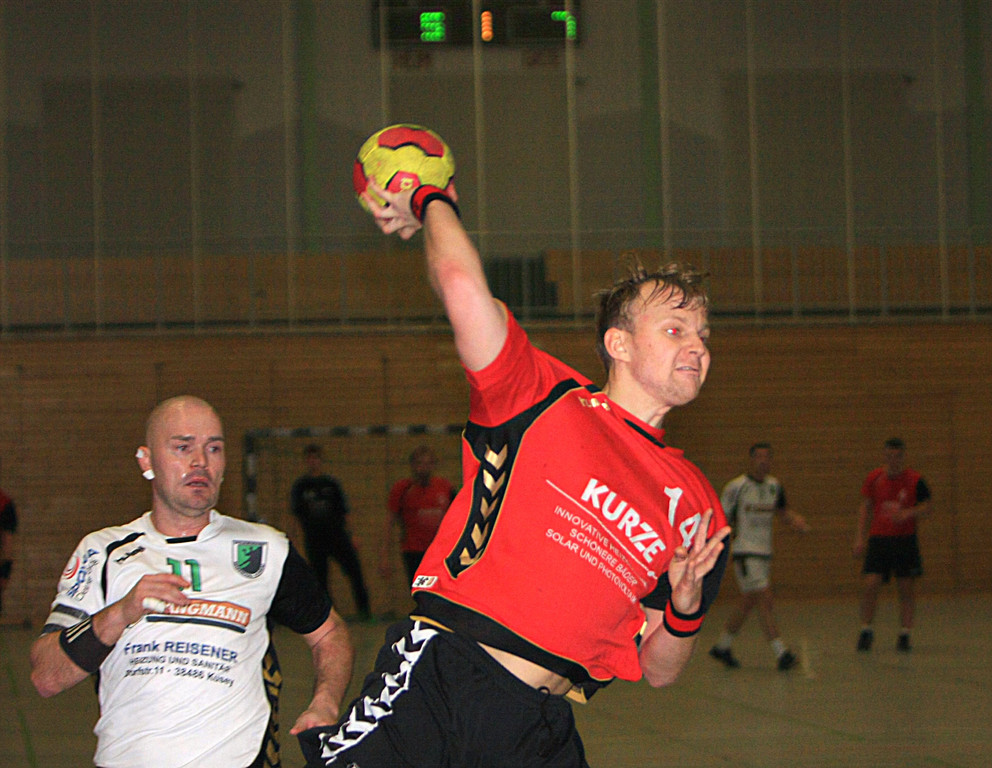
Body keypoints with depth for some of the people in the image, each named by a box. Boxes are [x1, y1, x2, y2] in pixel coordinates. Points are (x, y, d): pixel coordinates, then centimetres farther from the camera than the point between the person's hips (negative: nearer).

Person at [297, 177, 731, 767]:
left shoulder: (696, 504, 16)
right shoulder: (545, 398, 4)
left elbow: (657, 671, 17)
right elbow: (461, 281, -12)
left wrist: (686, 606, -3)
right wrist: (432, 203, 5)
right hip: (434, 682, -3)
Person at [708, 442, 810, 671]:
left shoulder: (774, 486, 9)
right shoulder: (736, 487, -9)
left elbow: (783, 510, 24)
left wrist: (797, 521, 4)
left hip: (764, 552, 7)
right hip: (744, 552, -7)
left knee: (748, 603, 14)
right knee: (765, 601, -14)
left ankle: (722, 647, 29)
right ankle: (781, 654, -18)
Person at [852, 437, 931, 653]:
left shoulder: (915, 480, -2)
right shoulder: (874, 478, 3)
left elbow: (926, 508, 2)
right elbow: (865, 508, 9)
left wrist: (908, 513, -17)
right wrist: (860, 537, 2)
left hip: (905, 539, -1)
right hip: (878, 538, 1)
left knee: (906, 588, -1)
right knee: (871, 585, -9)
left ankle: (905, 635, 7)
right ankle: (866, 631, 6)